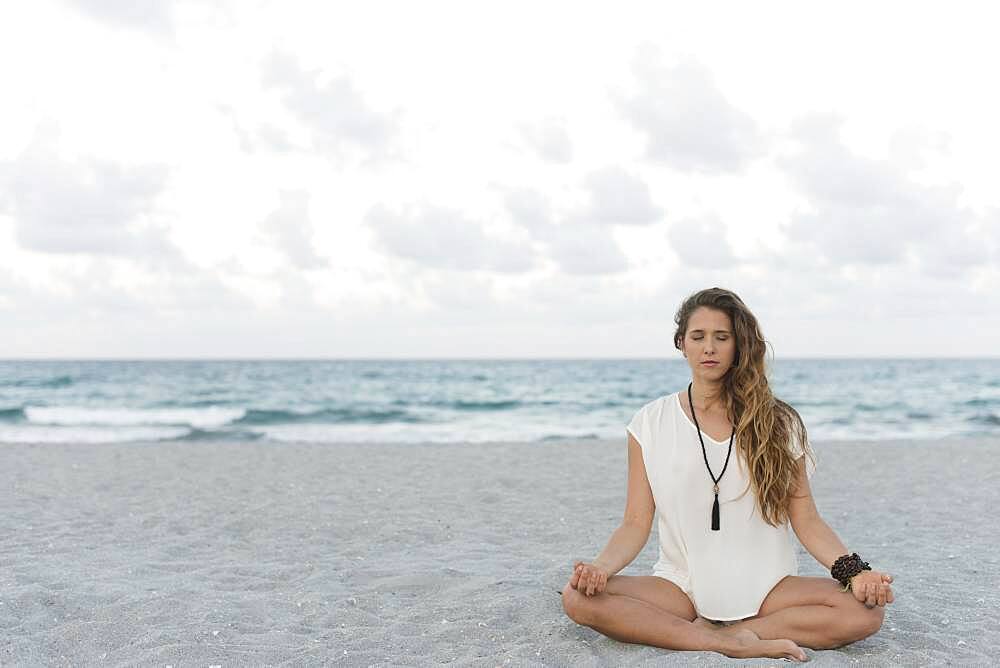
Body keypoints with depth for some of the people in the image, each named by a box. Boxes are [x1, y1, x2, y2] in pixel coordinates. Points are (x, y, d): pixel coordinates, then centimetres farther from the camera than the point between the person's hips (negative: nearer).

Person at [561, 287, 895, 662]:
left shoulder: (777, 423, 5)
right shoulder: (651, 423, 4)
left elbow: (806, 521, 2)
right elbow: (636, 523, 0)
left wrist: (854, 572, -16)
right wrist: (601, 567, -20)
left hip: (765, 588, 0)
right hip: (681, 585, 0)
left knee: (866, 610, -27)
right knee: (578, 598, -27)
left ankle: (711, 634, -18)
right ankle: (737, 644, -24)